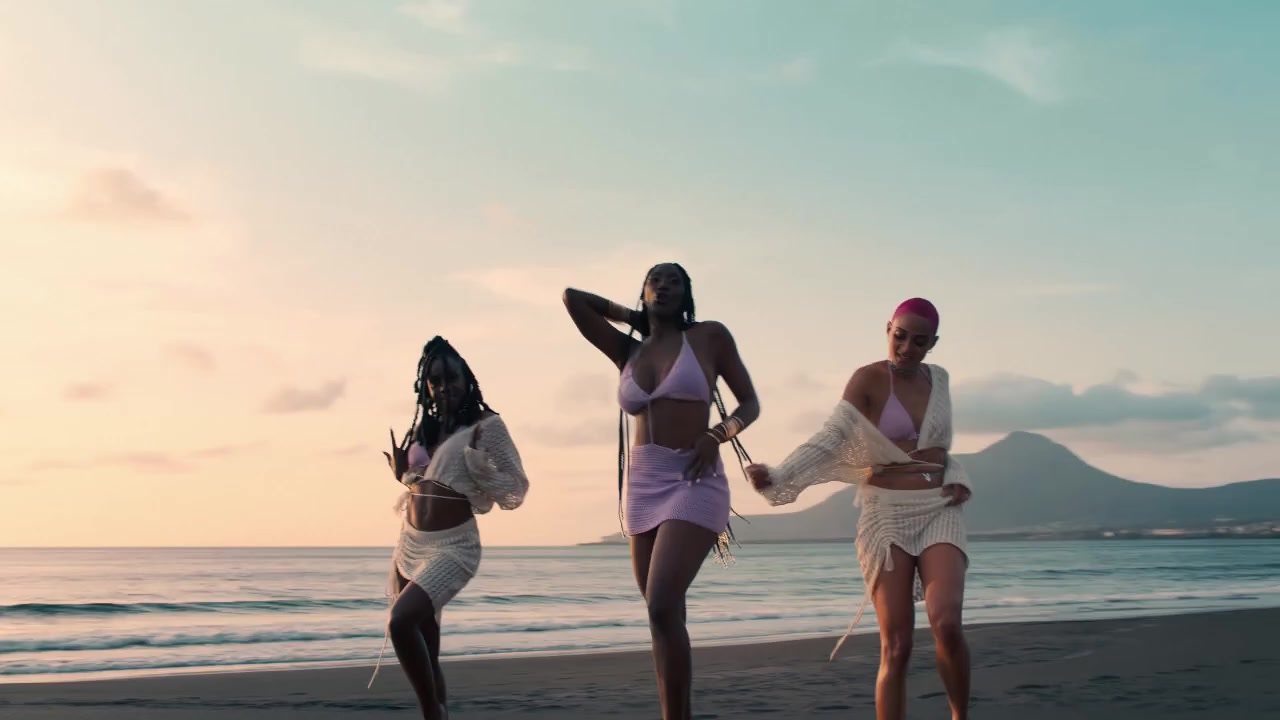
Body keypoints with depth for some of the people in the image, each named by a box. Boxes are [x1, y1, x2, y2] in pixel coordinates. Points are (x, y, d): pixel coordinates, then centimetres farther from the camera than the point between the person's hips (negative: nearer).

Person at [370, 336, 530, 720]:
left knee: (401, 621, -27)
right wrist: (401, 473, 7)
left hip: (452, 547, -7)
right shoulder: (425, 429, 13)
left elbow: (514, 488, -10)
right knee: (425, 651, 10)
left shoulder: (488, 425, -7)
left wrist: (477, 459, -23)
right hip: (411, 544, 8)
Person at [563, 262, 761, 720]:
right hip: (642, 487, 5)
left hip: (693, 484, -5)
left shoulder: (709, 337, 3)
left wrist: (718, 434, -10)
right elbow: (572, 298, 11)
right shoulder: (628, 351, 13)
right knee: (666, 616, 6)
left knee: (662, 608, -21)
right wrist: (631, 317, 18)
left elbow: (750, 403, 8)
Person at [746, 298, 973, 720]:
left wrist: (958, 481, 1)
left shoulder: (938, 378, 9)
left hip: (938, 513, 3)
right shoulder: (868, 379, -6)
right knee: (896, 645, -6)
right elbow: (830, 440, -19)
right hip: (887, 516, -3)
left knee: (946, 623, -18)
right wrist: (778, 476, -35)